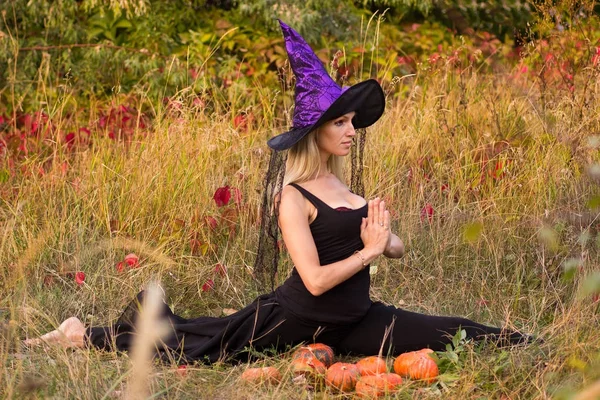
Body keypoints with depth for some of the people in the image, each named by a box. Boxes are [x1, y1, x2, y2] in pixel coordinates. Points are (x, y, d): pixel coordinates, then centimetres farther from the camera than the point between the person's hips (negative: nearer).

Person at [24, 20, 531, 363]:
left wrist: (385, 240, -11)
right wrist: (369, 251, -16)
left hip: (350, 320, 7)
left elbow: (394, 246, 11)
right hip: (295, 319, -7)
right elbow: (315, 279, -23)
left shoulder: (342, 185, 11)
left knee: (447, 334, -1)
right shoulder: (293, 197, -15)